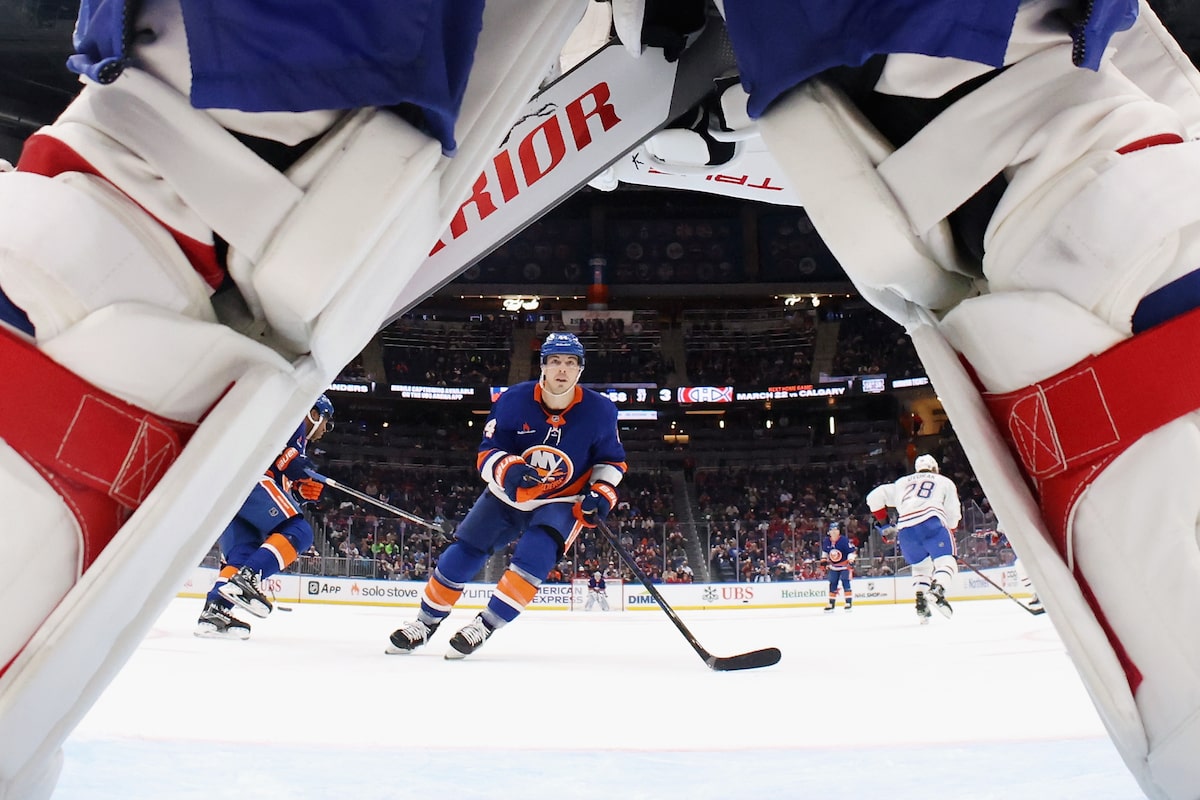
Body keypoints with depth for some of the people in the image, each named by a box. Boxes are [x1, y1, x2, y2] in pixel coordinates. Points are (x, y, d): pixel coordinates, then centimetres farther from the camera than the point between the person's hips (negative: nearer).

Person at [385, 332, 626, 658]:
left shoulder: (599, 410, -15)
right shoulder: (513, 401, -18)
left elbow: (612, 459, 0)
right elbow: (487, 453, -14)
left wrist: (602, 492, -17)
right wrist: (507, 469, -35)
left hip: (562, 501, -1)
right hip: (509, 493, 2)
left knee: (535, 554, -27)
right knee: (464, 552, -1)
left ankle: (485, 625, -19)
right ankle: (427, 621, 16)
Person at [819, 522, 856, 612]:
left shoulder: (845, 540, -21)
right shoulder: (826, 541, -5)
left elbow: (853, 551, -18)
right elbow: (824, 551, 15)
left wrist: (851, 561, -26)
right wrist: (823, 560, 12)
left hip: (844, 565, -5)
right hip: (833, 566, 5)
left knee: (845, 582, -16)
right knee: (832, 584, 8)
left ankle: (849, 603, -11)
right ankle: (831, 604, 17)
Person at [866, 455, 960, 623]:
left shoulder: (901, 483, 32)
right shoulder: (944, 482, 26)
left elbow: (874, 497, 24)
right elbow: (953, 515, 16)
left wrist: (884, 525, 29)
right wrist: (948, 532, 31)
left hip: (905, 529, 3)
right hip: (931, 522, -3)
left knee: (921, 565, 21)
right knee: (946, 559, -1)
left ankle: (920, 599, 1)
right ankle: (937, 588, -29)